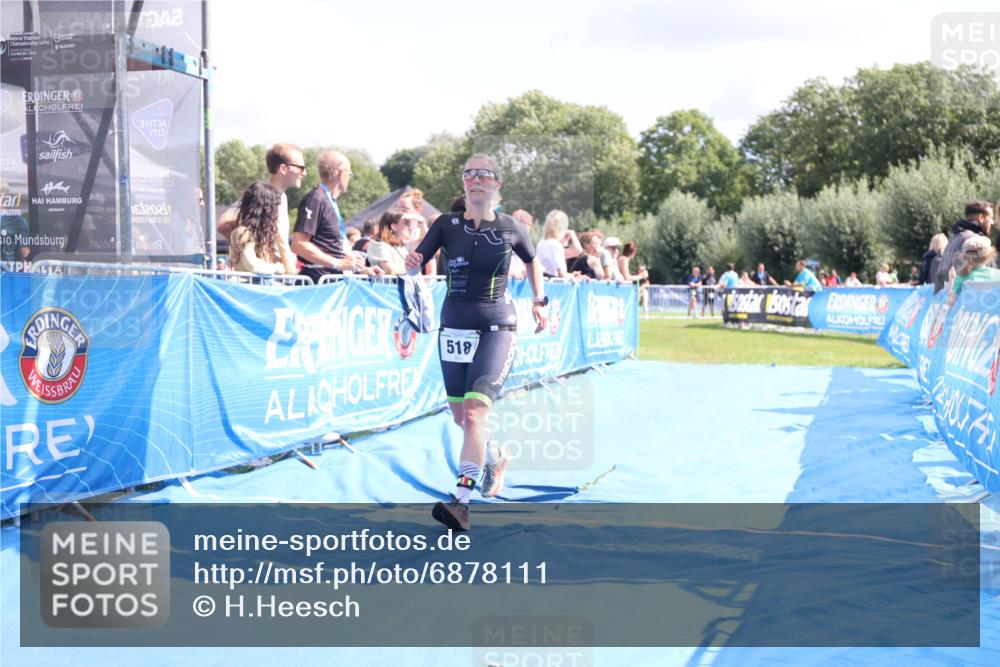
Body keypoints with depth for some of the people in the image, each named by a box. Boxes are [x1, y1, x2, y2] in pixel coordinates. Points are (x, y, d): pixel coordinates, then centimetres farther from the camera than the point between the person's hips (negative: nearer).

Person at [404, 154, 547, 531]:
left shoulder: (511, 228, 0)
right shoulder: (446, 224, 1)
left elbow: (532, 261, 19)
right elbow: (416, 266, -5)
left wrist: (540, 301, 14)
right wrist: (412, 262, -27)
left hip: (497, 328, -3)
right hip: (454, 327, 3)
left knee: (475, 412, -19)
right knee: (461, 417, 12)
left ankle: (460, 503, -20)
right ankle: (496, 458, 42)